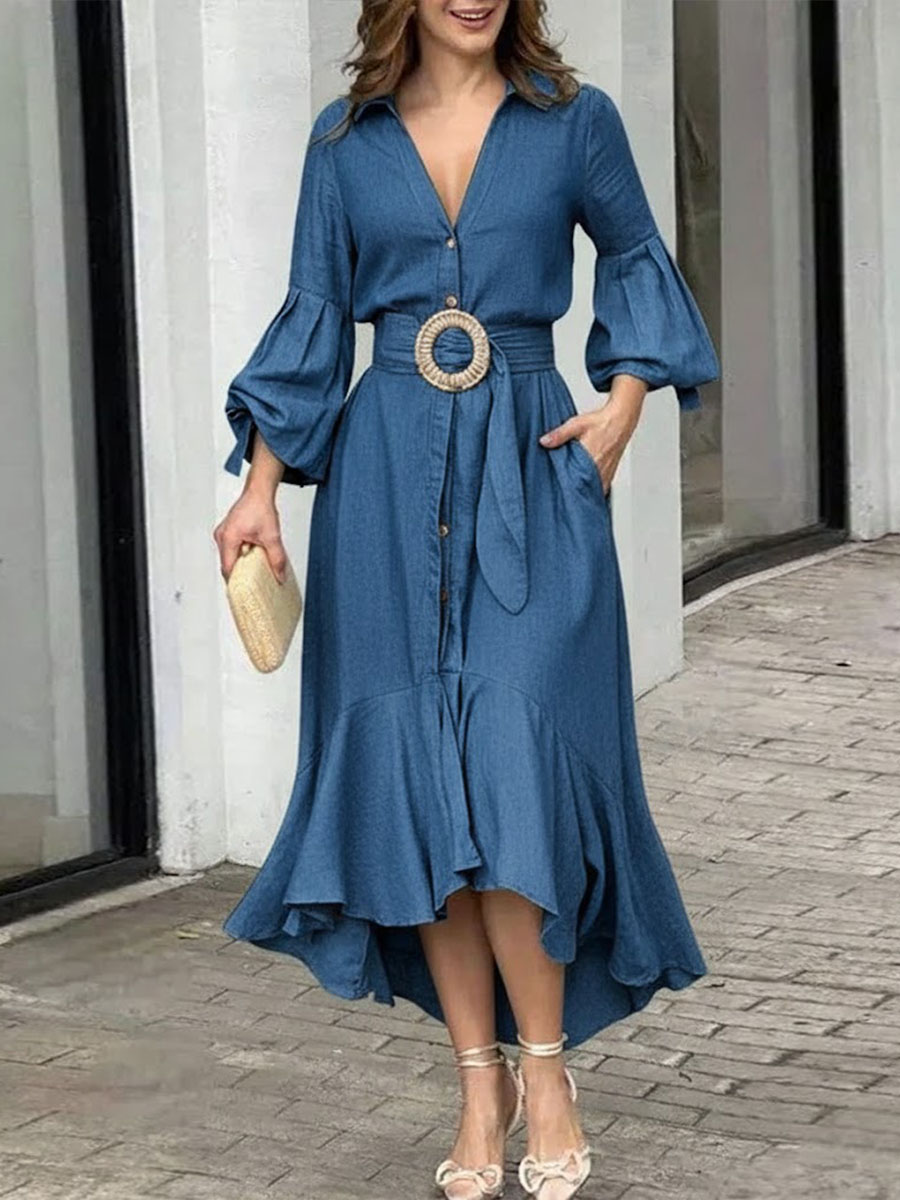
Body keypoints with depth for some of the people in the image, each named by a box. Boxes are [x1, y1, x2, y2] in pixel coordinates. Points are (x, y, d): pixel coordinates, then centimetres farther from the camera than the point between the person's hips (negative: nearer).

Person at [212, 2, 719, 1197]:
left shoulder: (575, 120, 4)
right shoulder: (346, 138, 8)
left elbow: (636, 262, 17)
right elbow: (312, 318, 11)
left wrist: (621, 413, 4)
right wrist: (260, 487, 3)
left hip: (528, 476, -2)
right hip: (388, 481, 2)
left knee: (512, 773, -12)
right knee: (413, 777, 1)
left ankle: (543, 1063, 4)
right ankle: (481, 1082, 10)